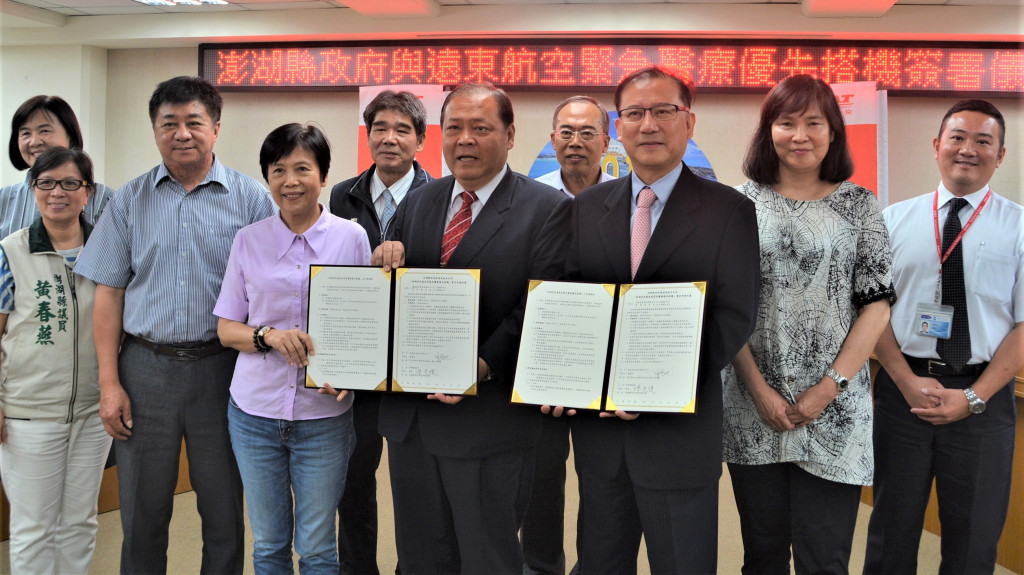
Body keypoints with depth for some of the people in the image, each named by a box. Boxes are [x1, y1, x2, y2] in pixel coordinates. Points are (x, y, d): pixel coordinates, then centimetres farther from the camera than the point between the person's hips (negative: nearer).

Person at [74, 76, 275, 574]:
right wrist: (109, 383, -1)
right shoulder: (130, 201, 5)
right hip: (145, 368, 2)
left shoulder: (251, 197, -1)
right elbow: (109, 293, 5)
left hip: (222, 369, -1)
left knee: (224, 512, 10)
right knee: (142, 513, 12)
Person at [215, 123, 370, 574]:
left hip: (324, 416, -1)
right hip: (255, 410, 2)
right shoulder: (248, 240, 1)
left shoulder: (352, 237, -2)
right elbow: (226, 329, 5)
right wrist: (269, 336, -16)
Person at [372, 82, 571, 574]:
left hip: (488, 418, -5)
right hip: (409, 412, 6)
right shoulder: (416, 205, 11)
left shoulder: (548, 210, -7)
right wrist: (384, 263, -9)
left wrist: (484, 367, -26)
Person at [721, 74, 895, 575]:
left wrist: (830, 387, -8)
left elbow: (877, 302, 1)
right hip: (753, 408, 1)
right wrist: (758, 389, -6)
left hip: (835, 412, 0)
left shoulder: (859, 204, 5)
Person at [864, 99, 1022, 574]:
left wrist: (974, 397, -11)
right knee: (892, 529, 12)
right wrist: (907, 381, -9)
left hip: (983, 396, 0)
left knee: (974, 537, 11)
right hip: (902, 387, 1)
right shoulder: (894, 220, 4)